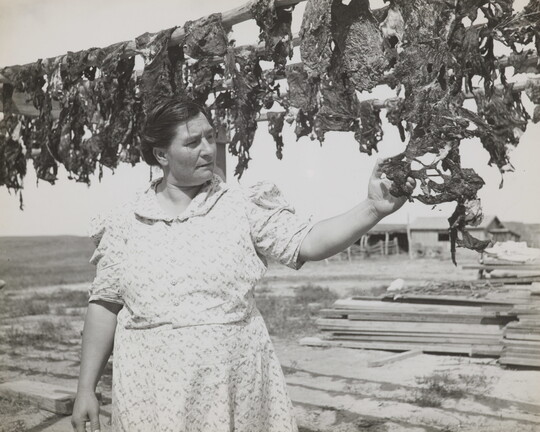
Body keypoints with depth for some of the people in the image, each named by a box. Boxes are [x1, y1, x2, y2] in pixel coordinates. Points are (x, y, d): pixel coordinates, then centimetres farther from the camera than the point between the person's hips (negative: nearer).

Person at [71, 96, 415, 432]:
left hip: (236, 389, 0)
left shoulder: (243, 207, -1)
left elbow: (308, 243, -11)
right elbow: (105, 305, 5)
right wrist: (86, 389, 5)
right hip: (152, 393, 1)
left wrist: (373, 210, -25)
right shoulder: (125, 224, 2)